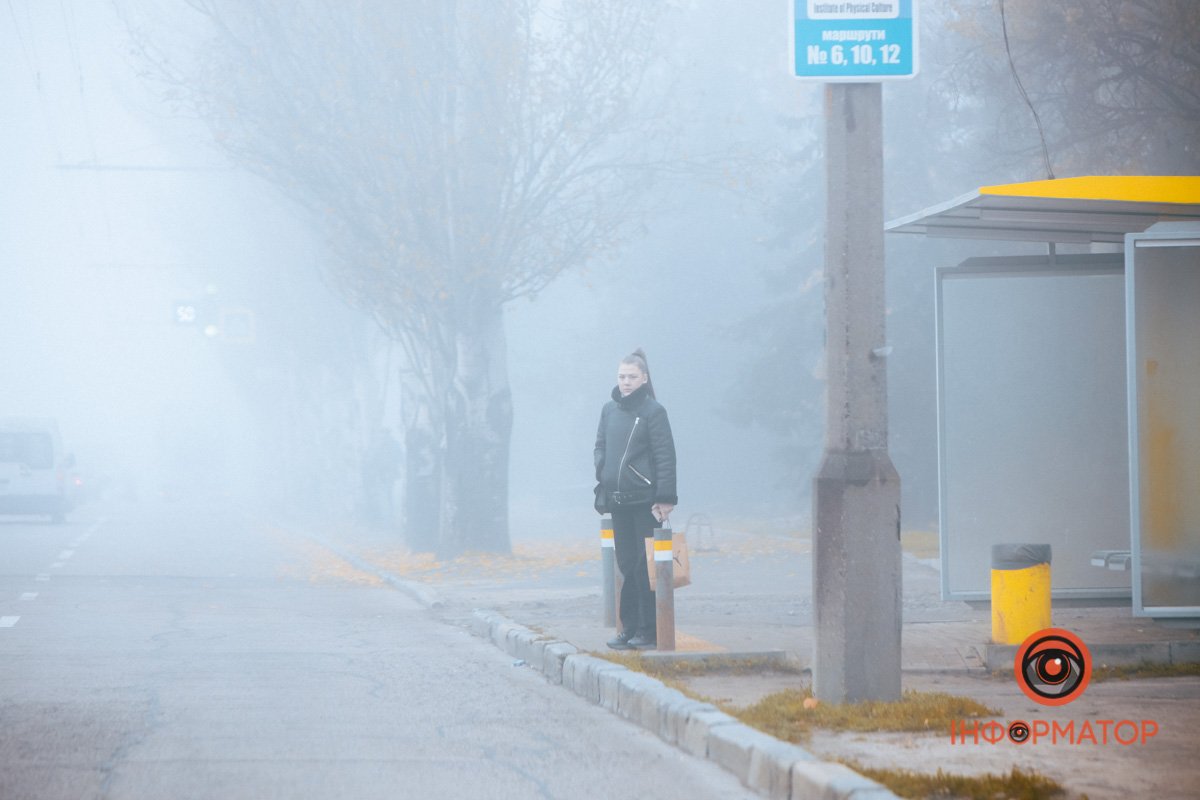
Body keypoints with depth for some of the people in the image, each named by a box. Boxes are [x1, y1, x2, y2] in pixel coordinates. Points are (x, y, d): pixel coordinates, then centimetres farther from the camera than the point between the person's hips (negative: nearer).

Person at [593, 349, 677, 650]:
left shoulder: (653, 411, -5)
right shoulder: (609, 410, 13)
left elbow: (665, 456, -9)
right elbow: (600, 448, 20)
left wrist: (665, 498, -14)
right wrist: (602, 486, 9)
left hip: (645, 501, -6)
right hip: (618, 501, 6)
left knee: (645, 565, -5)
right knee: (626, 565, 8)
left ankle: (648, 631, -1)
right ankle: (630, 628, 12)